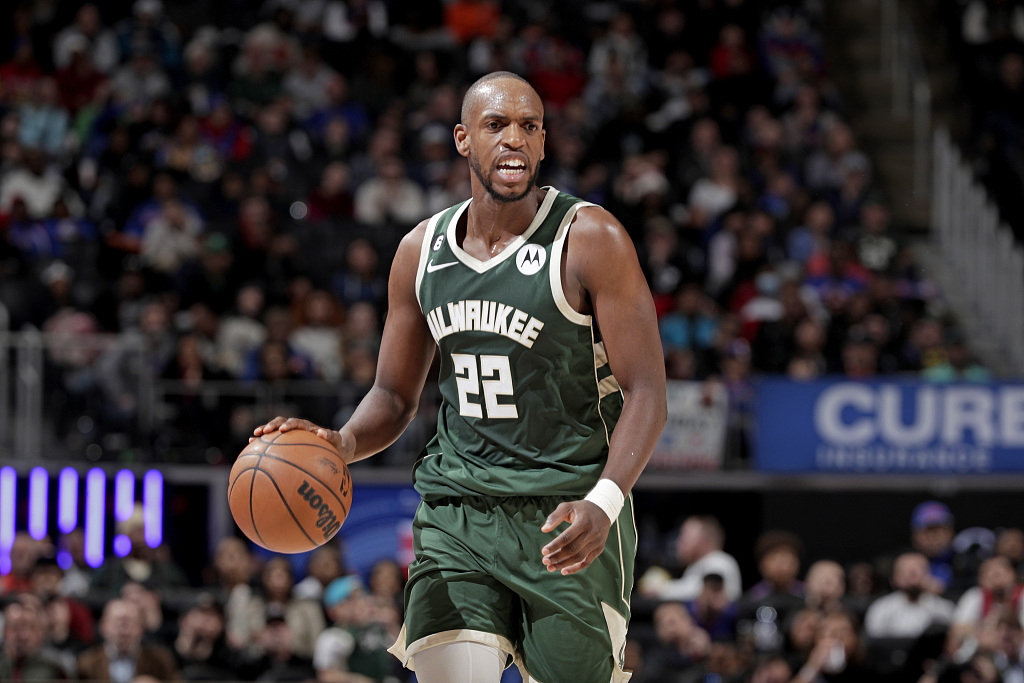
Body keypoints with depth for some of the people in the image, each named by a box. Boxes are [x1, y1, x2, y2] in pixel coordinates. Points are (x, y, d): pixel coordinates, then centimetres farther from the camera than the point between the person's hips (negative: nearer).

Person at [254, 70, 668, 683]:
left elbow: (646, 392, -12)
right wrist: (344, 443, -8)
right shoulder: (422, 251, 7)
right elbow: (395, 396, 15)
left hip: (566, 516, -3)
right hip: (456, 510, 3)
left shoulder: (590, 241, -9)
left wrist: (603, 503, -28)